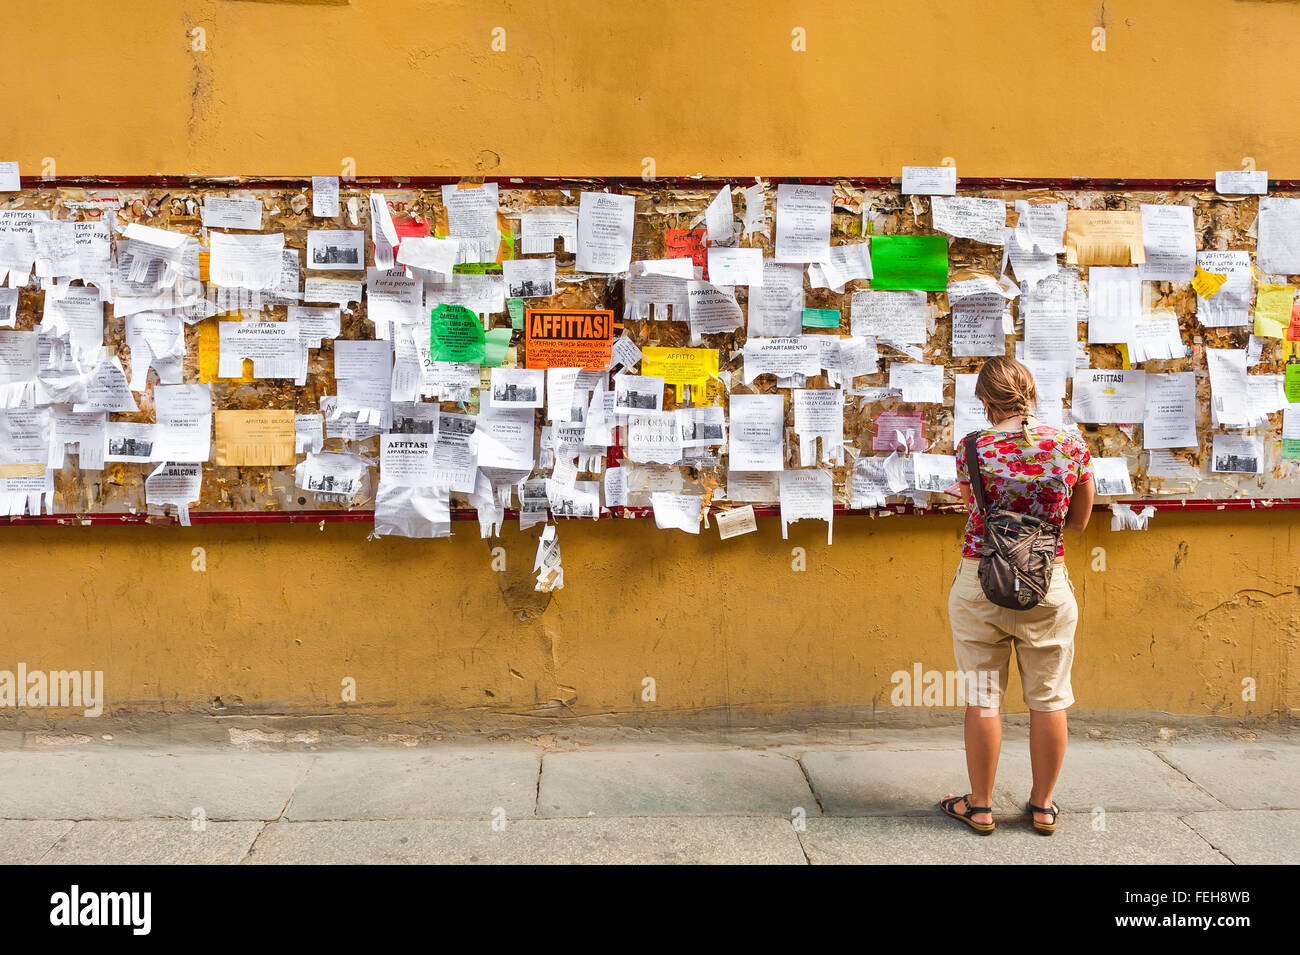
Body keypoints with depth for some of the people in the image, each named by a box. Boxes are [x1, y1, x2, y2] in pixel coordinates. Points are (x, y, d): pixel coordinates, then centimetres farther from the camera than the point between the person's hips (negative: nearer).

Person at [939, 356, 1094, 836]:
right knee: (1048, 698, 13)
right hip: (1048, 585, 1)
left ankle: (980, 806, 20)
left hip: (979, 583, -1)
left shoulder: (971, 449, -10)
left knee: (982, 697, 9)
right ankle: (1042, 806, 26)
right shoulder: (1072, 446, -6)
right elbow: (1079, 521, 7)